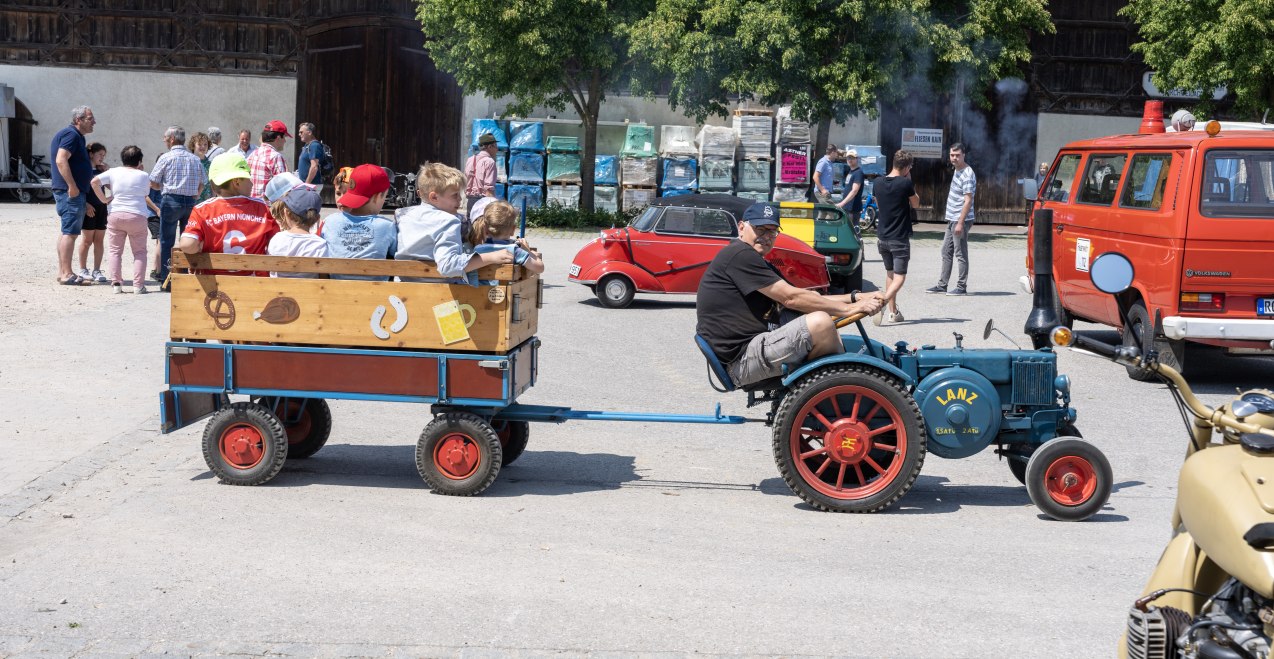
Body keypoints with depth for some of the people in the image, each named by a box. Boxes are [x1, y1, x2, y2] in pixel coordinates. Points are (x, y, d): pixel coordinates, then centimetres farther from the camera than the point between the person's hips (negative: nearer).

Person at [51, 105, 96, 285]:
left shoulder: (75, 136, 20)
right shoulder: (71, 135, -13)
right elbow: (61, 160, -24)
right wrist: (72, 186, -26)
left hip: (70, 191, 11)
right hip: (71, 192, -11)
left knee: (67, 232, 13)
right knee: (70, 232, -11)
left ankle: (62, 272, 17)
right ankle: (67, 274, -13)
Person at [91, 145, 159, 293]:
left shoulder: (113, 172, 4)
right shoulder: (144, 176, 3)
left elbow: (95, 182, -5)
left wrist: (104, 198, 1)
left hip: (115, 215, 1)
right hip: (137, 217, -1)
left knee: (115, 251, 9)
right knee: (140, 252, 7)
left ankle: (116, 283, 0)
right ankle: (138, 285, -1)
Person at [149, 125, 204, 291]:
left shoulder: (166, 158, -5)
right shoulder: (195, 159, 8)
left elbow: (153, 183, -2)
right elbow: (201, 185, 12)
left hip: (171, 200, -4)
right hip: (190, 202, 4)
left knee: (167, 242, 2)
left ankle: (166, 281, -1)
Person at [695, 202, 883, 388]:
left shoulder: (761, 266, 22)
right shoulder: (739, 255, -12)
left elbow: (807, 298, 14)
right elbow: (791, 298, -16)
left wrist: (855, 297, 2)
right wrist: (850, 309, -11)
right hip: (742, 361, -11)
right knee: (821, 323, -21)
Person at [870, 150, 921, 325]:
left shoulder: (879, 183, 3)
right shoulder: (905, 183, -14)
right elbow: (916, 204, 1)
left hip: (882, 237, 6)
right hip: (900, 239, -6)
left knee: (890, 273, 20)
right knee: (899, 276, -4)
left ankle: (893, 311, 22)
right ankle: (882, 303, -28)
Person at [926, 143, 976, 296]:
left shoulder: (967, 175, -17)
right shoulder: (957, 170, 13)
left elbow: (968, 200, -21)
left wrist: (960, 223, -24)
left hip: (961, 220, -10)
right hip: (952, 219, 10)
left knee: (961, 254, -3)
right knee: (946, 252, 13)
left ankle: (962, 287, 3)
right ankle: (942, 285, 20)